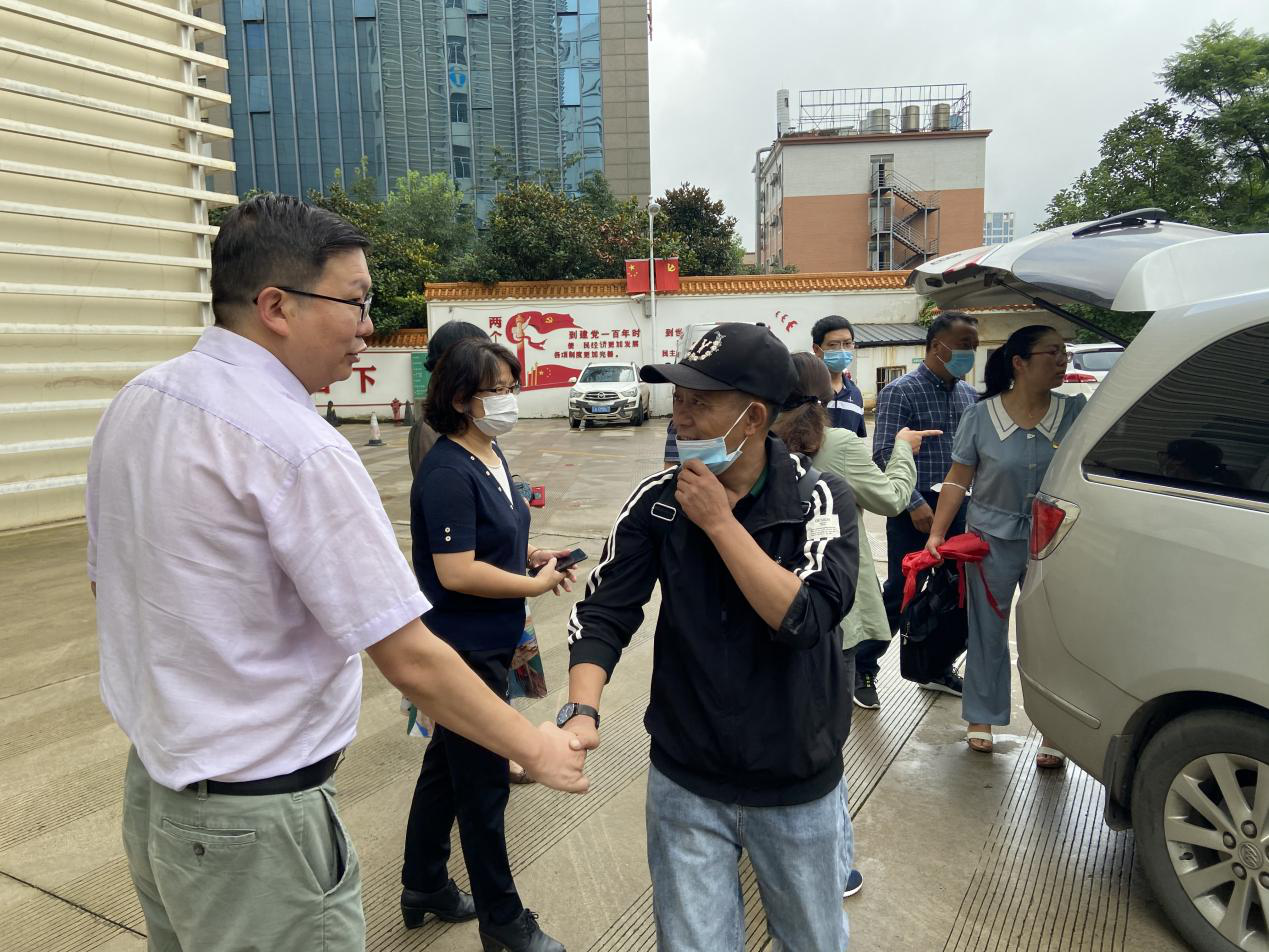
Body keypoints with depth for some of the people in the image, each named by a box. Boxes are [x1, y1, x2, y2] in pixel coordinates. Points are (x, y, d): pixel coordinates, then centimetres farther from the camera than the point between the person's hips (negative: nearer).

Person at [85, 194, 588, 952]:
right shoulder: (300, 450, -26)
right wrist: (538, 749, -10)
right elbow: (413, 663, -24)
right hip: (253, 828, -8)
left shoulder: (134, 403, -1)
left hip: (150, 783, 8)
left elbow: (111, 580, 11)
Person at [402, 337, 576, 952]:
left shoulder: (490, 455, 6)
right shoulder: (449, 474, -23)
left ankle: (423, 888, 42)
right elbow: (456, 572, -26)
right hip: (464, 648, -9)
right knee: (485, 783, 7)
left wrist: (530, 554, 3)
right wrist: (535, 585, -16)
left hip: (489, 642, 9)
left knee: (447, 762, 22)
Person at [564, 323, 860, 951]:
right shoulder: (657, 501, -9)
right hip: (685, 786, 1)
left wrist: (718, 521, -25)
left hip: (798, 788, 0)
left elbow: (805, 618, -28)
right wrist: (581, 709, -25)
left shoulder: (821, 499, -15)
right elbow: (603, 613, -9)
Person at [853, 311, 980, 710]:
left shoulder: (969, 395, 10)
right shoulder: (901, 391, -10)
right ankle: (862, 669, 15)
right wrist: (916, 503, -21)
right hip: (915, 512, -6)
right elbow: (884, 455, -15)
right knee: (900, 594, 0)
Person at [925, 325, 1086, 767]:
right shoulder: (980, 416, -5)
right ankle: (982, 718, 26)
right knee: (988, 632, 10)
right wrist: (937, 533, -6)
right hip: (994, 540, -1)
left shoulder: (1076, 412, -2)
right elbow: (958, 480, -2)